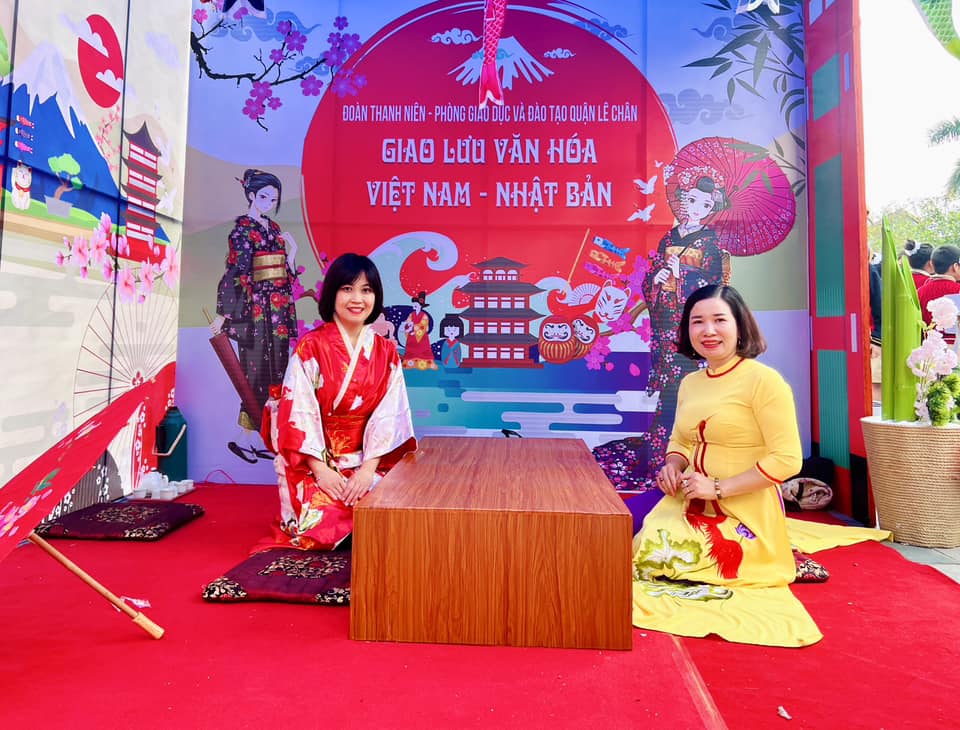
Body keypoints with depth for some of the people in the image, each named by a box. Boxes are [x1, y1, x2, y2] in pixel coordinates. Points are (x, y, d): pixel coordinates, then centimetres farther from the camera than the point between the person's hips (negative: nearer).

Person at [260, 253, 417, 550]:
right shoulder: (310, 347, -6)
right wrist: (321, 469, -18)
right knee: (320, 526, -22)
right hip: (315, 462, -2)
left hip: (367, 463, 2)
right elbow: (298, 412, -10)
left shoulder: (386, 352, 3)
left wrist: (368, 469, -15)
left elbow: (388, 415, -3)